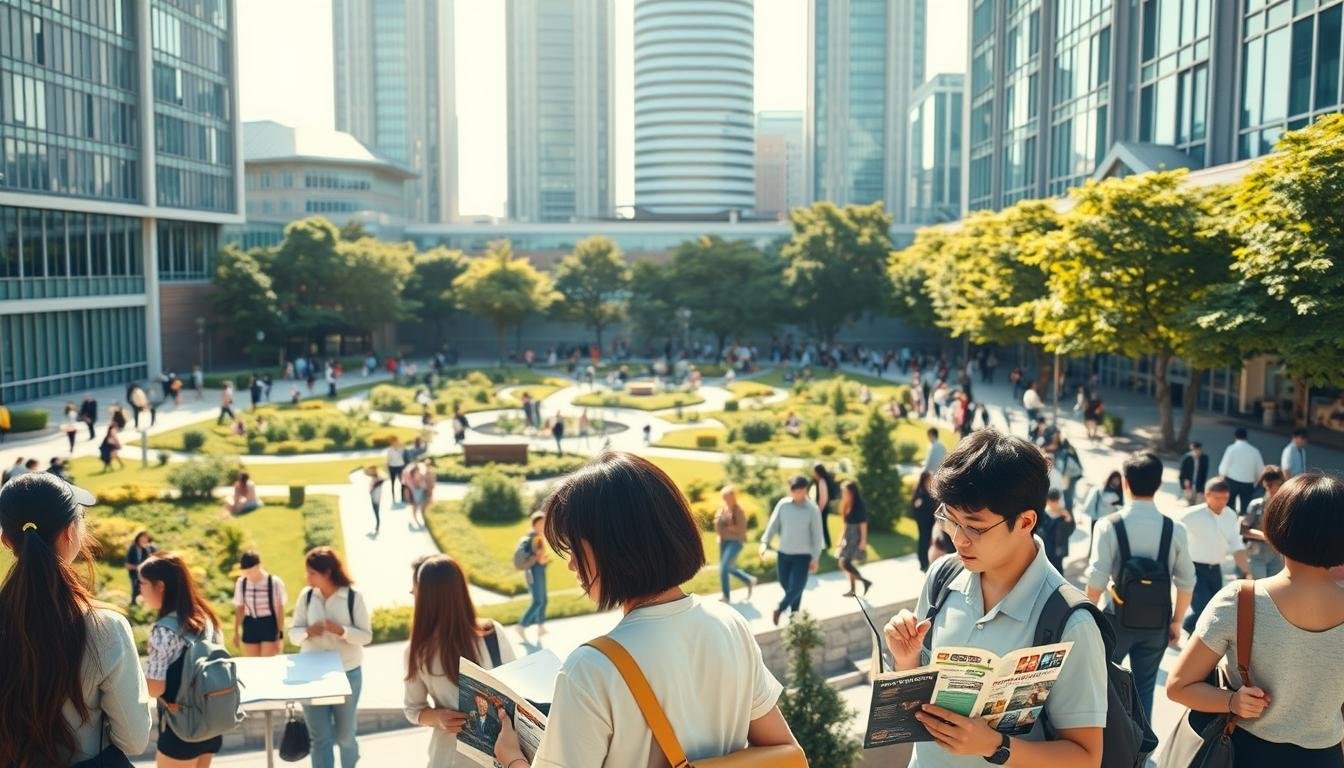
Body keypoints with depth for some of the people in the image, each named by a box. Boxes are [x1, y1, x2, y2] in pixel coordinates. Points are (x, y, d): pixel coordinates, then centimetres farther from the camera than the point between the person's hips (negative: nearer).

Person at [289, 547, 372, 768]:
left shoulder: (353, 597, -10)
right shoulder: (306, 595, -2)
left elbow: (366, 636, -8)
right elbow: (293, 633, 2)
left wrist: (340, 630, -25)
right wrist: (307, 632, -20)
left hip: (347, 674, -2)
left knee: (344, 735, 13)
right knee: (320, 737, 4)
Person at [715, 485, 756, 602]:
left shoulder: (739, 510, -14)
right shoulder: (722, 508, 4)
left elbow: (741, 529, -16)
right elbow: (717, 525, 9)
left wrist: (728, 528, -15)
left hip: (736, 541, -7)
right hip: (724, 541, 7)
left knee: (723, 567, -14)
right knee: (730, 568, 15)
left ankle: (726, 597, -3)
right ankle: (749, 581, 38)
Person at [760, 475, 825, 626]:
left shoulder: (812, 509, -11)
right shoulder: (783, 504, -3)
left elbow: (817, 535, -8)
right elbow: (773, 525, 1)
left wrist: (815, 558, -9)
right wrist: (764, 542, -12)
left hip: (803, 555, -3)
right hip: (783, 553, 3)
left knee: (796, 587, -6)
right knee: (785, 585, 11)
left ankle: (780, 609, 18)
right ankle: (793, 611, 34)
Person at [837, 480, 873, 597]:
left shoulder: (859, 505, -16)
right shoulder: (847, 505, 7)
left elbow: (863, 524, -15)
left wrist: (863, 540, -16)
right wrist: (842, 537, 18)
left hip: (856, 537, -8)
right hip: (848, 536, 9)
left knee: (844, 563, -14)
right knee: (847, 563, 13)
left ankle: (865, 582, -4)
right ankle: (852, 589, 23)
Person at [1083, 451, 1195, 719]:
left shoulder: (1108, 525, -16)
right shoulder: (1175, 529, -7)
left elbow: (1096, 581, -16)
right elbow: (1186, 582, -2)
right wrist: (1176, 621, 12)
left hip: (1116, 619, -2)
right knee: (1144, 688, 16)